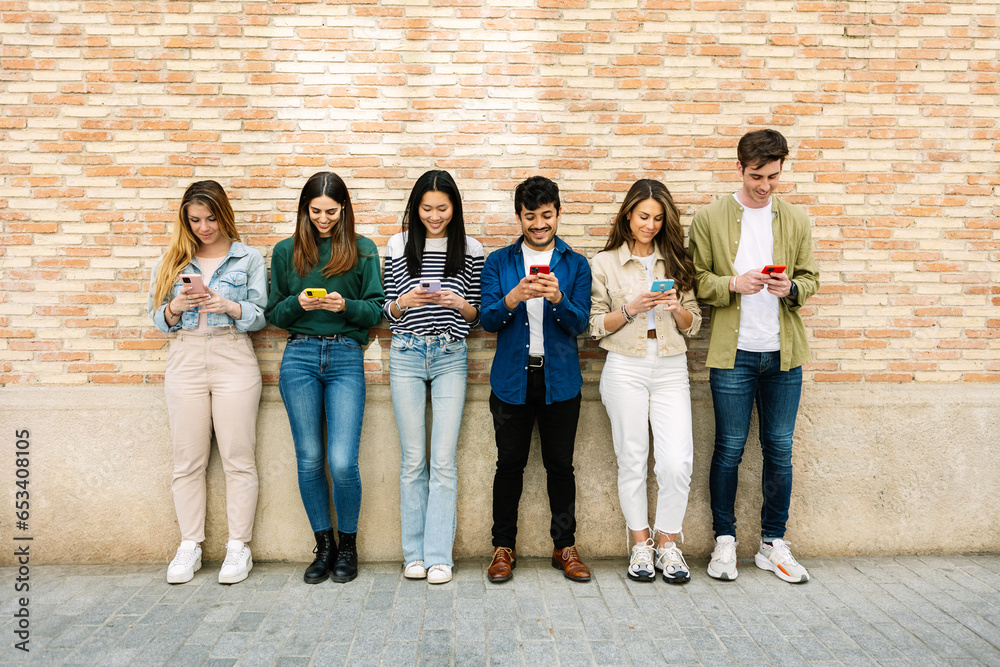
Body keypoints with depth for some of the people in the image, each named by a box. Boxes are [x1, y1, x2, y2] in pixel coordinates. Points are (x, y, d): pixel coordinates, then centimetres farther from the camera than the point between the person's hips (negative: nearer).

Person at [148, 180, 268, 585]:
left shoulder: (249, 259, 8)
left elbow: (261, 315, 2)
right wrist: (177, 306, -9)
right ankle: (189, 547, 16)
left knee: (238, 458, -2)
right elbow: (158, 318, 12)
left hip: (234, 358, -2)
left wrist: (230, 306, -16)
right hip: (185, 358, 3)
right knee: (188, 460, 5)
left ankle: (239, 547, 8)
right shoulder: (172, 261, 14)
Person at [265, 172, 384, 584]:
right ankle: (324, 545, 23)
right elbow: (273, 313, 12)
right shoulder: (286, 251, 12)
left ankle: (347, 544, 15)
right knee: (309, 459, 6)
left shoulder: (363, 251, 7)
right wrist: (298, 302, -8)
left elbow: (376, 311, 5)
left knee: (342, 462, -8)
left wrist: (346, 305, -14)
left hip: (346, 358, -2)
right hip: (299, 357, 2)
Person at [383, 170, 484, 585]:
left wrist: (460, 304, -12)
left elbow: (477, 316, 8)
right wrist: (403, 302, -13)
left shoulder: (470, 250, 5)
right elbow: (388, 313, 8)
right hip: (407, 355, 1)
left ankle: (439, 555, 7)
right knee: (412, 458, 5)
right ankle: (414, 552, 16)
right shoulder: (399, 246, 5)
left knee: (443, 460, -2)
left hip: (451, 357, 0)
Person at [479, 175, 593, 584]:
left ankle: (565, 547, 20)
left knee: (560, 465, 6)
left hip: (560, 380, 0)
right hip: (512, 379, 0)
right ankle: (503, 548, 19)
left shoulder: (576, 265, 7)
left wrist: (557, 298, -23)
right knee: (509, 464, 6)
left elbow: (579, 324, -3)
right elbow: (488, 320, -2)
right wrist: (512, 299, -22)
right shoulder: (498, 263, 8)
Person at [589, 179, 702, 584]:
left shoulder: (676, 262, 12)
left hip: (671, 370, 2)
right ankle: (640, 545, 20)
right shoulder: (605, 263, 5)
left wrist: (677, 309, -8)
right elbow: (595, 325, 3)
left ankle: (667, 543, 14)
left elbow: (693, 324, 13)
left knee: (677, 462, -5)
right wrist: (629, 310, -12)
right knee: (632, 460, 4)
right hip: (625, 369, -2)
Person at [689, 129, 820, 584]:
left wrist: (791, 288, -10)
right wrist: (735, 283, -17)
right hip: (733, 354, -3)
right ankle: (725, 541, 19)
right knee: (729, 450, 4)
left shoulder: (796, 220, 9)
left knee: (779, 450, 8)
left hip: (783, 355, 3)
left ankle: (773, 544, 22)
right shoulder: (710, 218, 1)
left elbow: (811, 278, 12)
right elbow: (697, 280, 0)